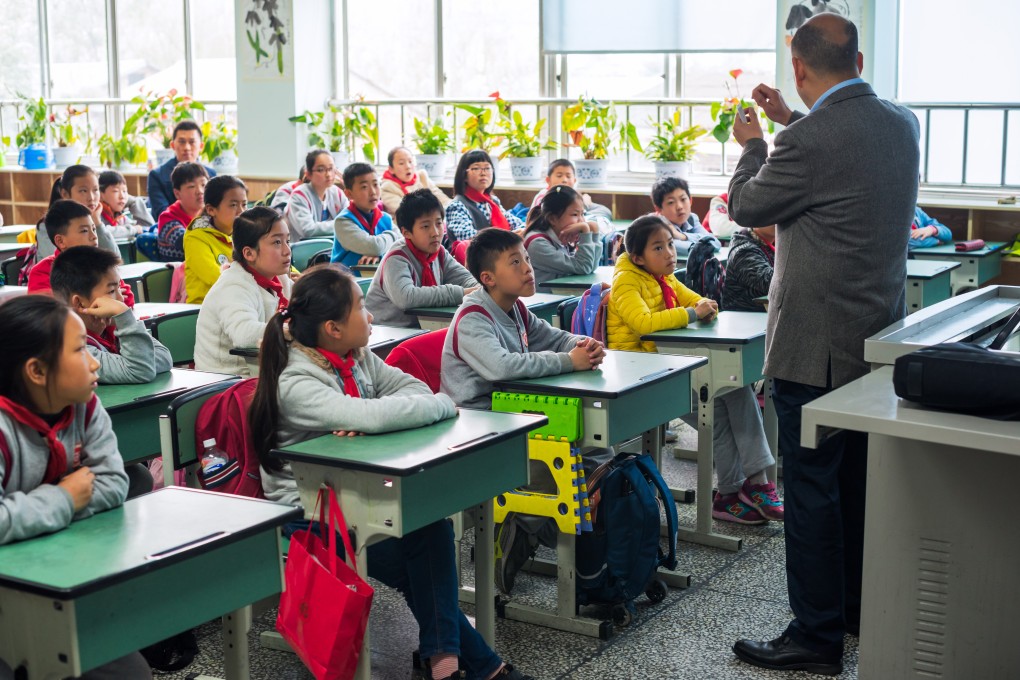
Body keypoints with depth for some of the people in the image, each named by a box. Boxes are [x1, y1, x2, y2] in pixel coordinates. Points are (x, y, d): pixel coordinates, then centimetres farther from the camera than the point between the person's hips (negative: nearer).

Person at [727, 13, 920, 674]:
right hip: (878, 339, 8)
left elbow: (745, 206, -6)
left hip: (816, 346, -8)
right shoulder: (903, 124, 3)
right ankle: (858, 607, 33)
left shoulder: (810, 140, -22)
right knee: (859, 481, 19)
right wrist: (790, 122, 25)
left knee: (812, 489, 0)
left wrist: (753, 144, 11)